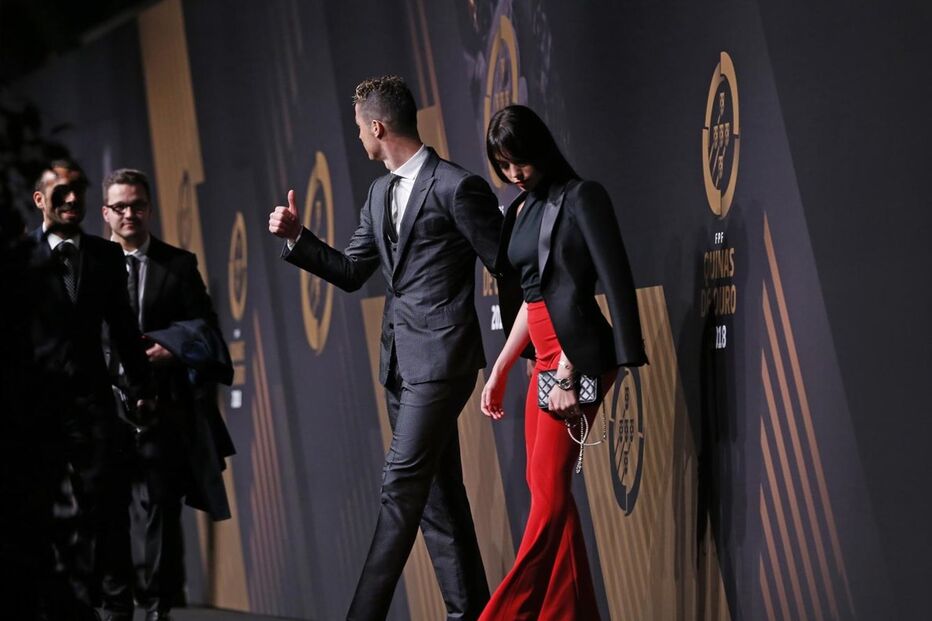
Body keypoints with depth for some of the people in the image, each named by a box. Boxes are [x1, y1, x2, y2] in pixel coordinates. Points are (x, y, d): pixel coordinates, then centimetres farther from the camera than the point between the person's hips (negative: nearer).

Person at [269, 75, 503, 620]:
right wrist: (298, 237, 4)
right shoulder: (381, 193, 14)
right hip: (402, 360, 9)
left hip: (441, 359, -9)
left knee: (402, 485, -10)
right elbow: (351, 273, 17)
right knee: (439, 492, 11)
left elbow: (508, 265, -8)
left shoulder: (457, 186, -11)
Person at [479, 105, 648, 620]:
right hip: (546, 361, 8)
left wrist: (567, 372, -19)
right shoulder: (521, 210, 15)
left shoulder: (581, 197, -6)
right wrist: (500, 370, 17)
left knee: (549, 492, -6)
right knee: (546, 489, 8)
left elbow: (616, 283, -13)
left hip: (576, 358, -8)